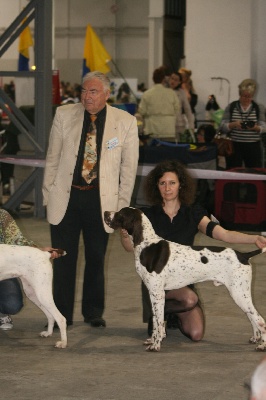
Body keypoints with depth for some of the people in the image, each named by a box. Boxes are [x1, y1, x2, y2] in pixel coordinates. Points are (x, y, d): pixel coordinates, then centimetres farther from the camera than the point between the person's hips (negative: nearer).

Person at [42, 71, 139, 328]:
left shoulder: (125, 122, -1)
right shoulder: (64, 115, 2)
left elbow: (129, 166, 4)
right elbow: (52, 158, 8)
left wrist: (122, 204, 1)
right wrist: (48, 194, 4)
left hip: (101, 199, -1)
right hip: (65, 197, 1)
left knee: (96, 259, 7)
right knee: (63, 259, 3)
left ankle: (94, 313, 22)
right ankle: (62, 314, 13)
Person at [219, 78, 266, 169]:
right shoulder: (231, 107, 4)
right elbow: (222, 127, 1)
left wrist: (256, 128, -22)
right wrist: (233, 125, -19)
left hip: (253, 147, 0)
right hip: (234, 146, 0)